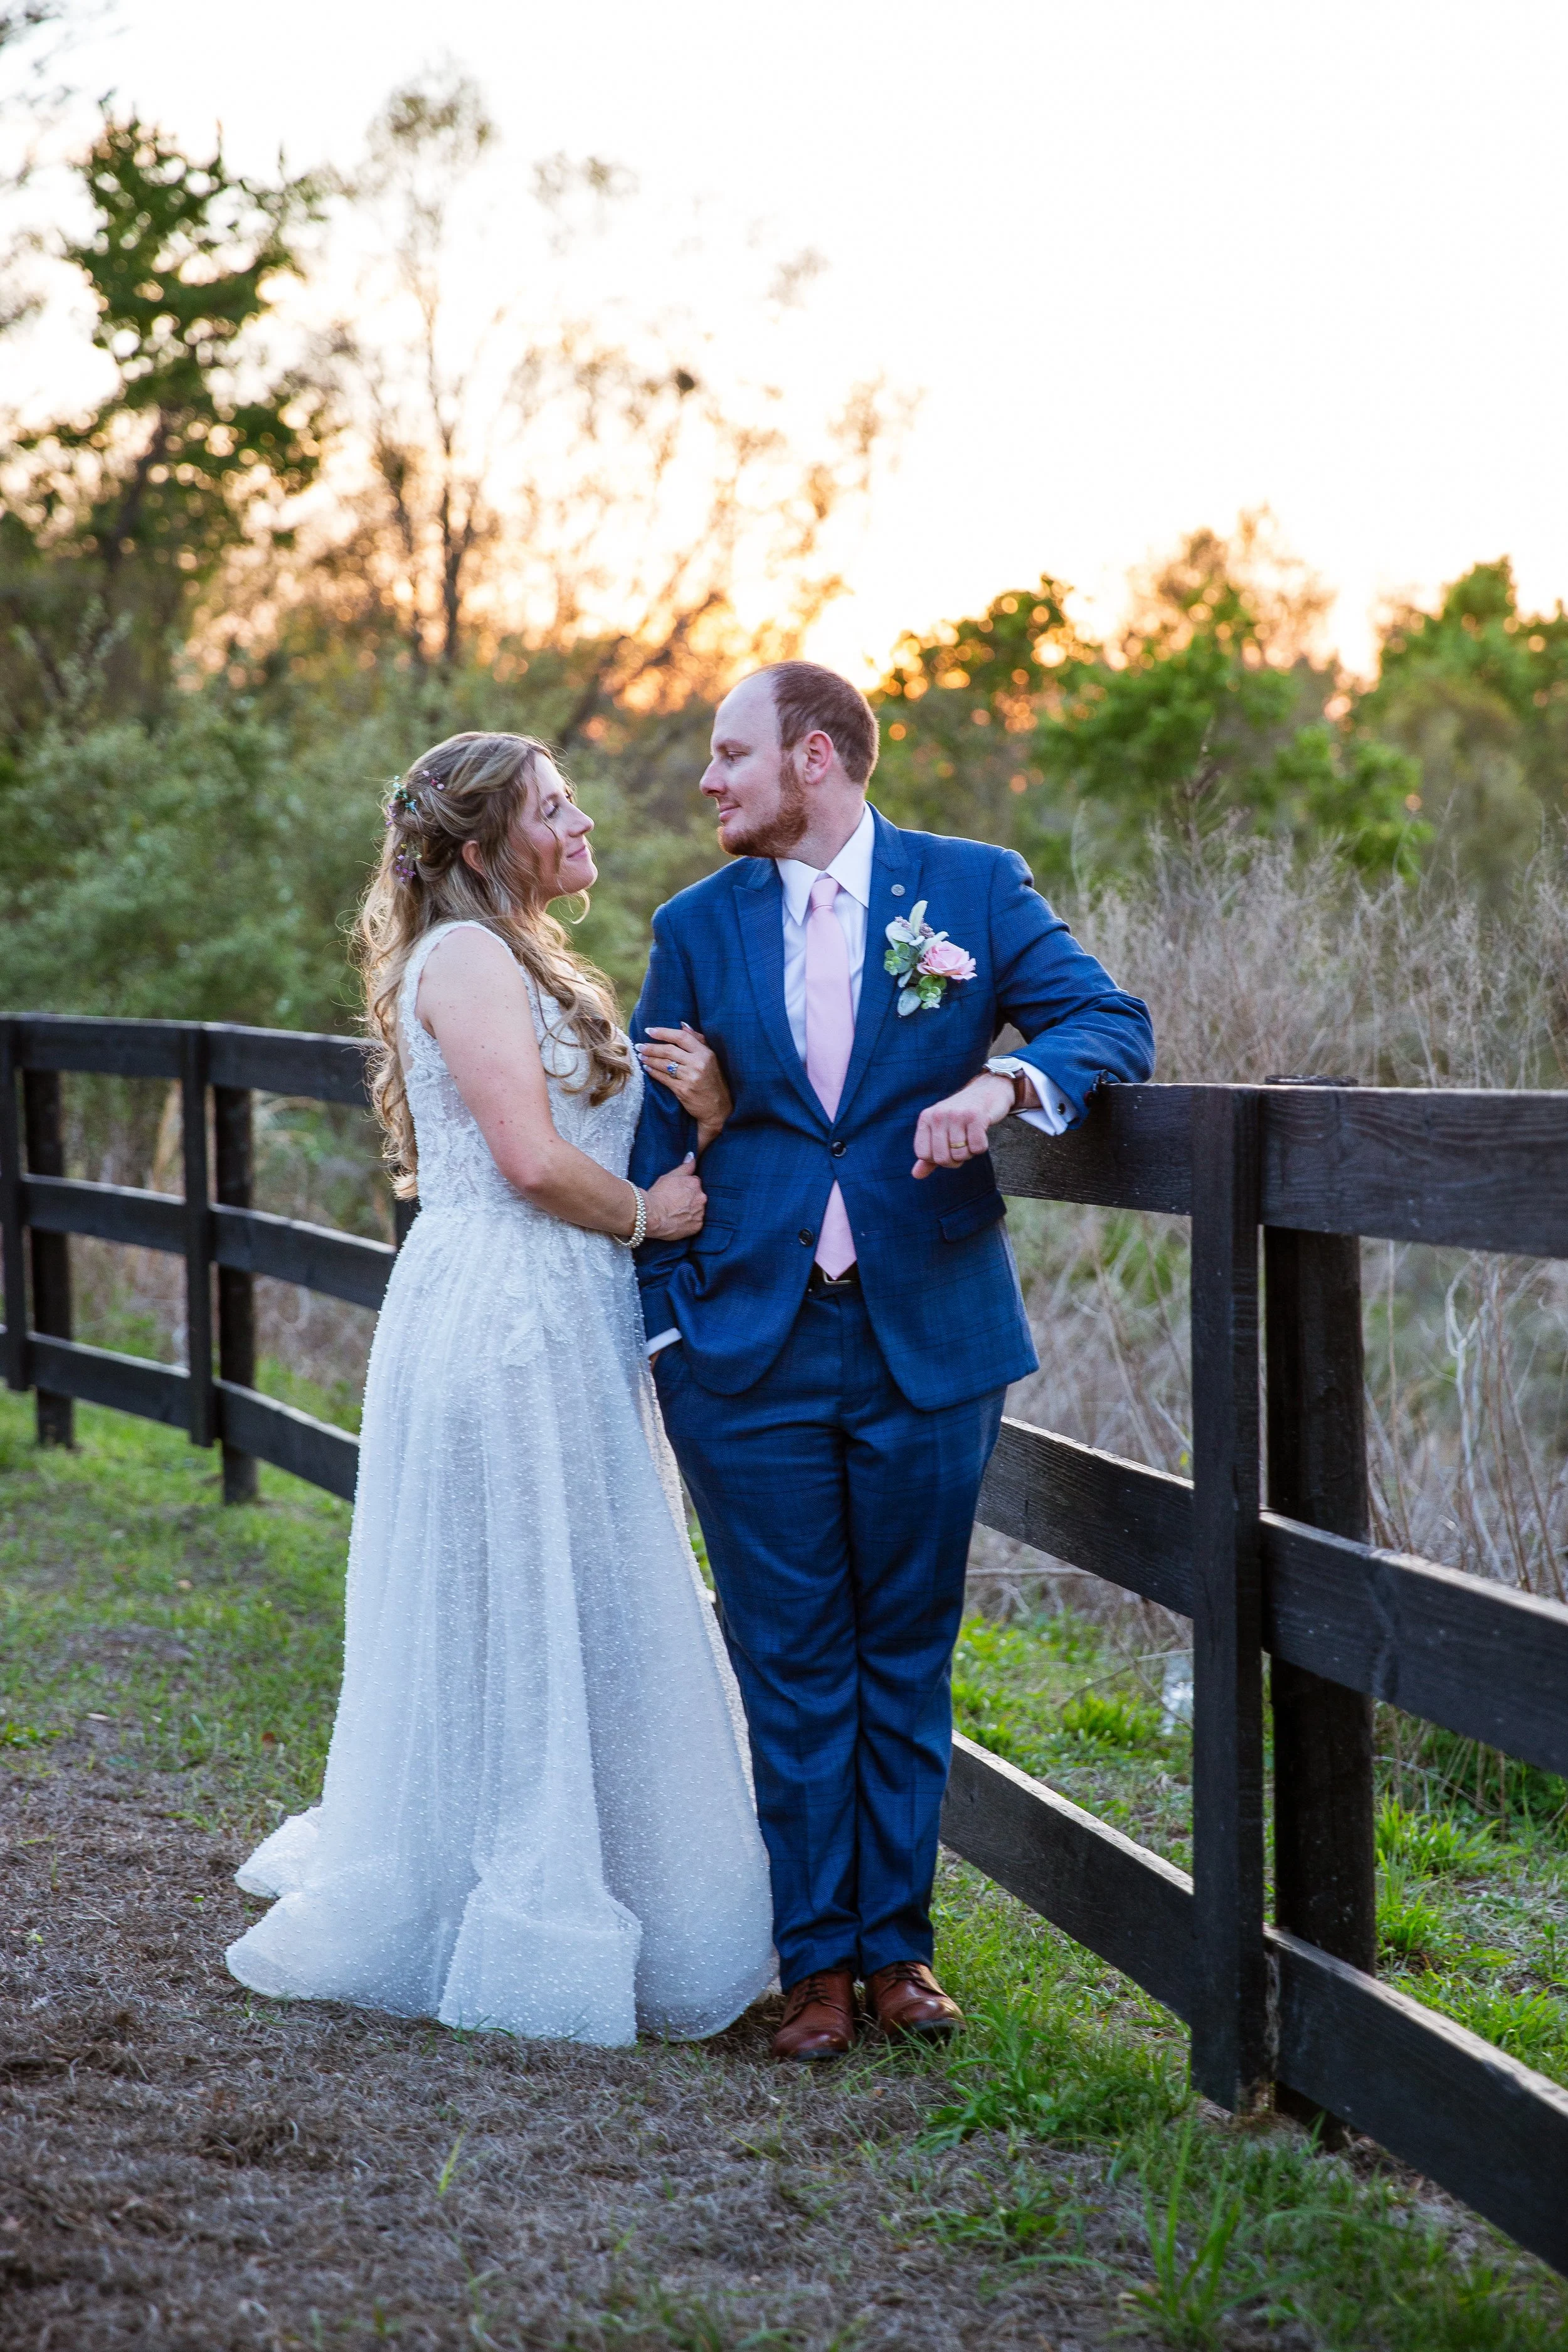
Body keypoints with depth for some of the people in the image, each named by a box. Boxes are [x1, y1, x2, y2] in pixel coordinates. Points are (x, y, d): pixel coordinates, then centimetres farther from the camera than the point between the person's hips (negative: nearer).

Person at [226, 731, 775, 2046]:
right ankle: (521, 1938, 5)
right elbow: (532, 1160, -19)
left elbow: (610, 1150, 15)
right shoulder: (466, 955, -10)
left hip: (568, 1333, 10)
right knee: (515, 1620, -3)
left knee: (583, 1624, 12)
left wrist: (700, 1119, -4)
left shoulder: (536, 965, 20)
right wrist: (646, 1213, -3)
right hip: (501, 1328, -10)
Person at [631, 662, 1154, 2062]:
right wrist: (666, 1319, 3)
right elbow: (656, 1141, 10)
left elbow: (1114, 1023, -4)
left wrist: (1006, 1079, -24)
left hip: (926, 1340, -1)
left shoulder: (974, 888, 1)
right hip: (752, 1351, 1)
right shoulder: (697, 926, 7)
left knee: (906, 1654, 9)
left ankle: (897, 1942, 21)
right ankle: (814, 1958, 13)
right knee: (791, 1665, 4)